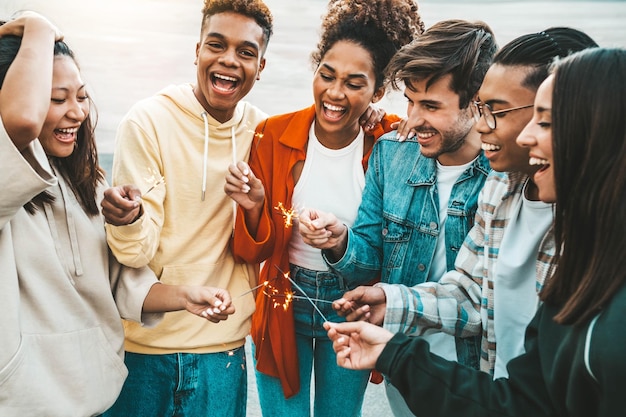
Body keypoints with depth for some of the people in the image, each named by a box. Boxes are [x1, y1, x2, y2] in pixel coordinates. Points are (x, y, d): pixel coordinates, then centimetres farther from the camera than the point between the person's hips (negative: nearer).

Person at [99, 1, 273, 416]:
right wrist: (128, 219, -37)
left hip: (223, 342, 3)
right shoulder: (148, 120, -12)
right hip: (144, 338, -2)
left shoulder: (263, 132, -2)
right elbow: (137, 251, -16)